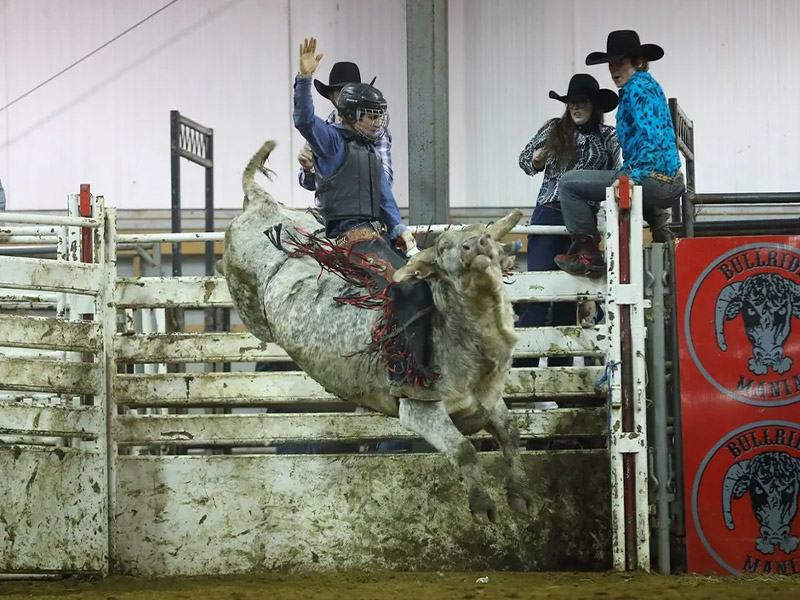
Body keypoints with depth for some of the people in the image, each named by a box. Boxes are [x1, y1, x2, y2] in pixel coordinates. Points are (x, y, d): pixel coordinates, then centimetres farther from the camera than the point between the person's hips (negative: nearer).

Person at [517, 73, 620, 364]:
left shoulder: (608, 138, 4)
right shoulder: (554, 130, 7)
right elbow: (524, 159, 15)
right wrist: (536, 160, -6)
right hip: (549, 215, 0)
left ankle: (559, 362, 12)